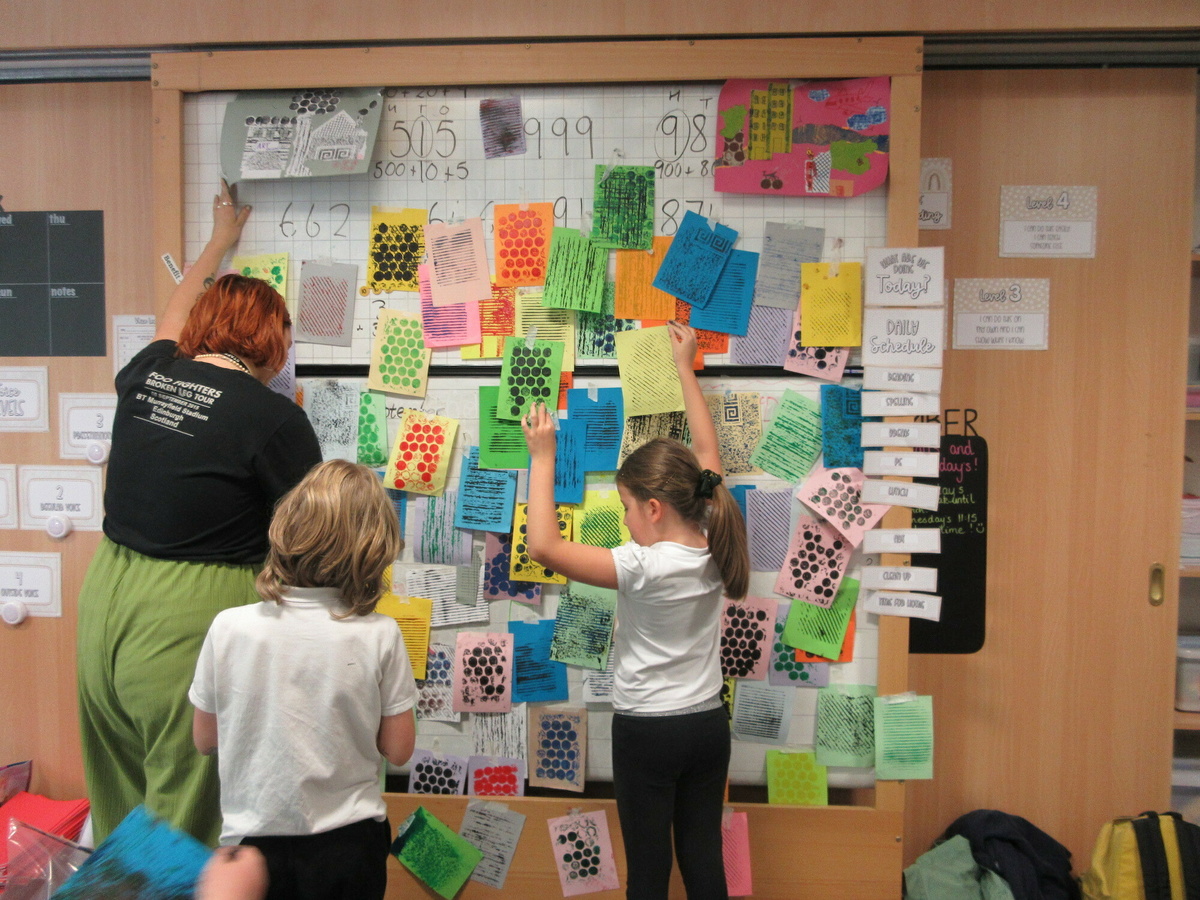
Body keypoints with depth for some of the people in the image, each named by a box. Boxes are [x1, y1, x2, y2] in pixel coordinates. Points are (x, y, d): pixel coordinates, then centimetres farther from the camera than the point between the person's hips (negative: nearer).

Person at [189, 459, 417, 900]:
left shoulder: (230, 628, -13)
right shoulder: (379, 636, -15)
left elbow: (204, 739, 1)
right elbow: (398, 749, -5)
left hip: (255, 841, 1)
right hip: (349, 843, -1)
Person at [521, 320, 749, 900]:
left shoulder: (644, 568, -24)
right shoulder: (714, 549, -6)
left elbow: (543, 547, -29)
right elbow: (706, 452, 5)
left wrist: (542, 457, -21)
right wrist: (684, 368, 14)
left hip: (647, 729, -6)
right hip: (709, 722, 6)